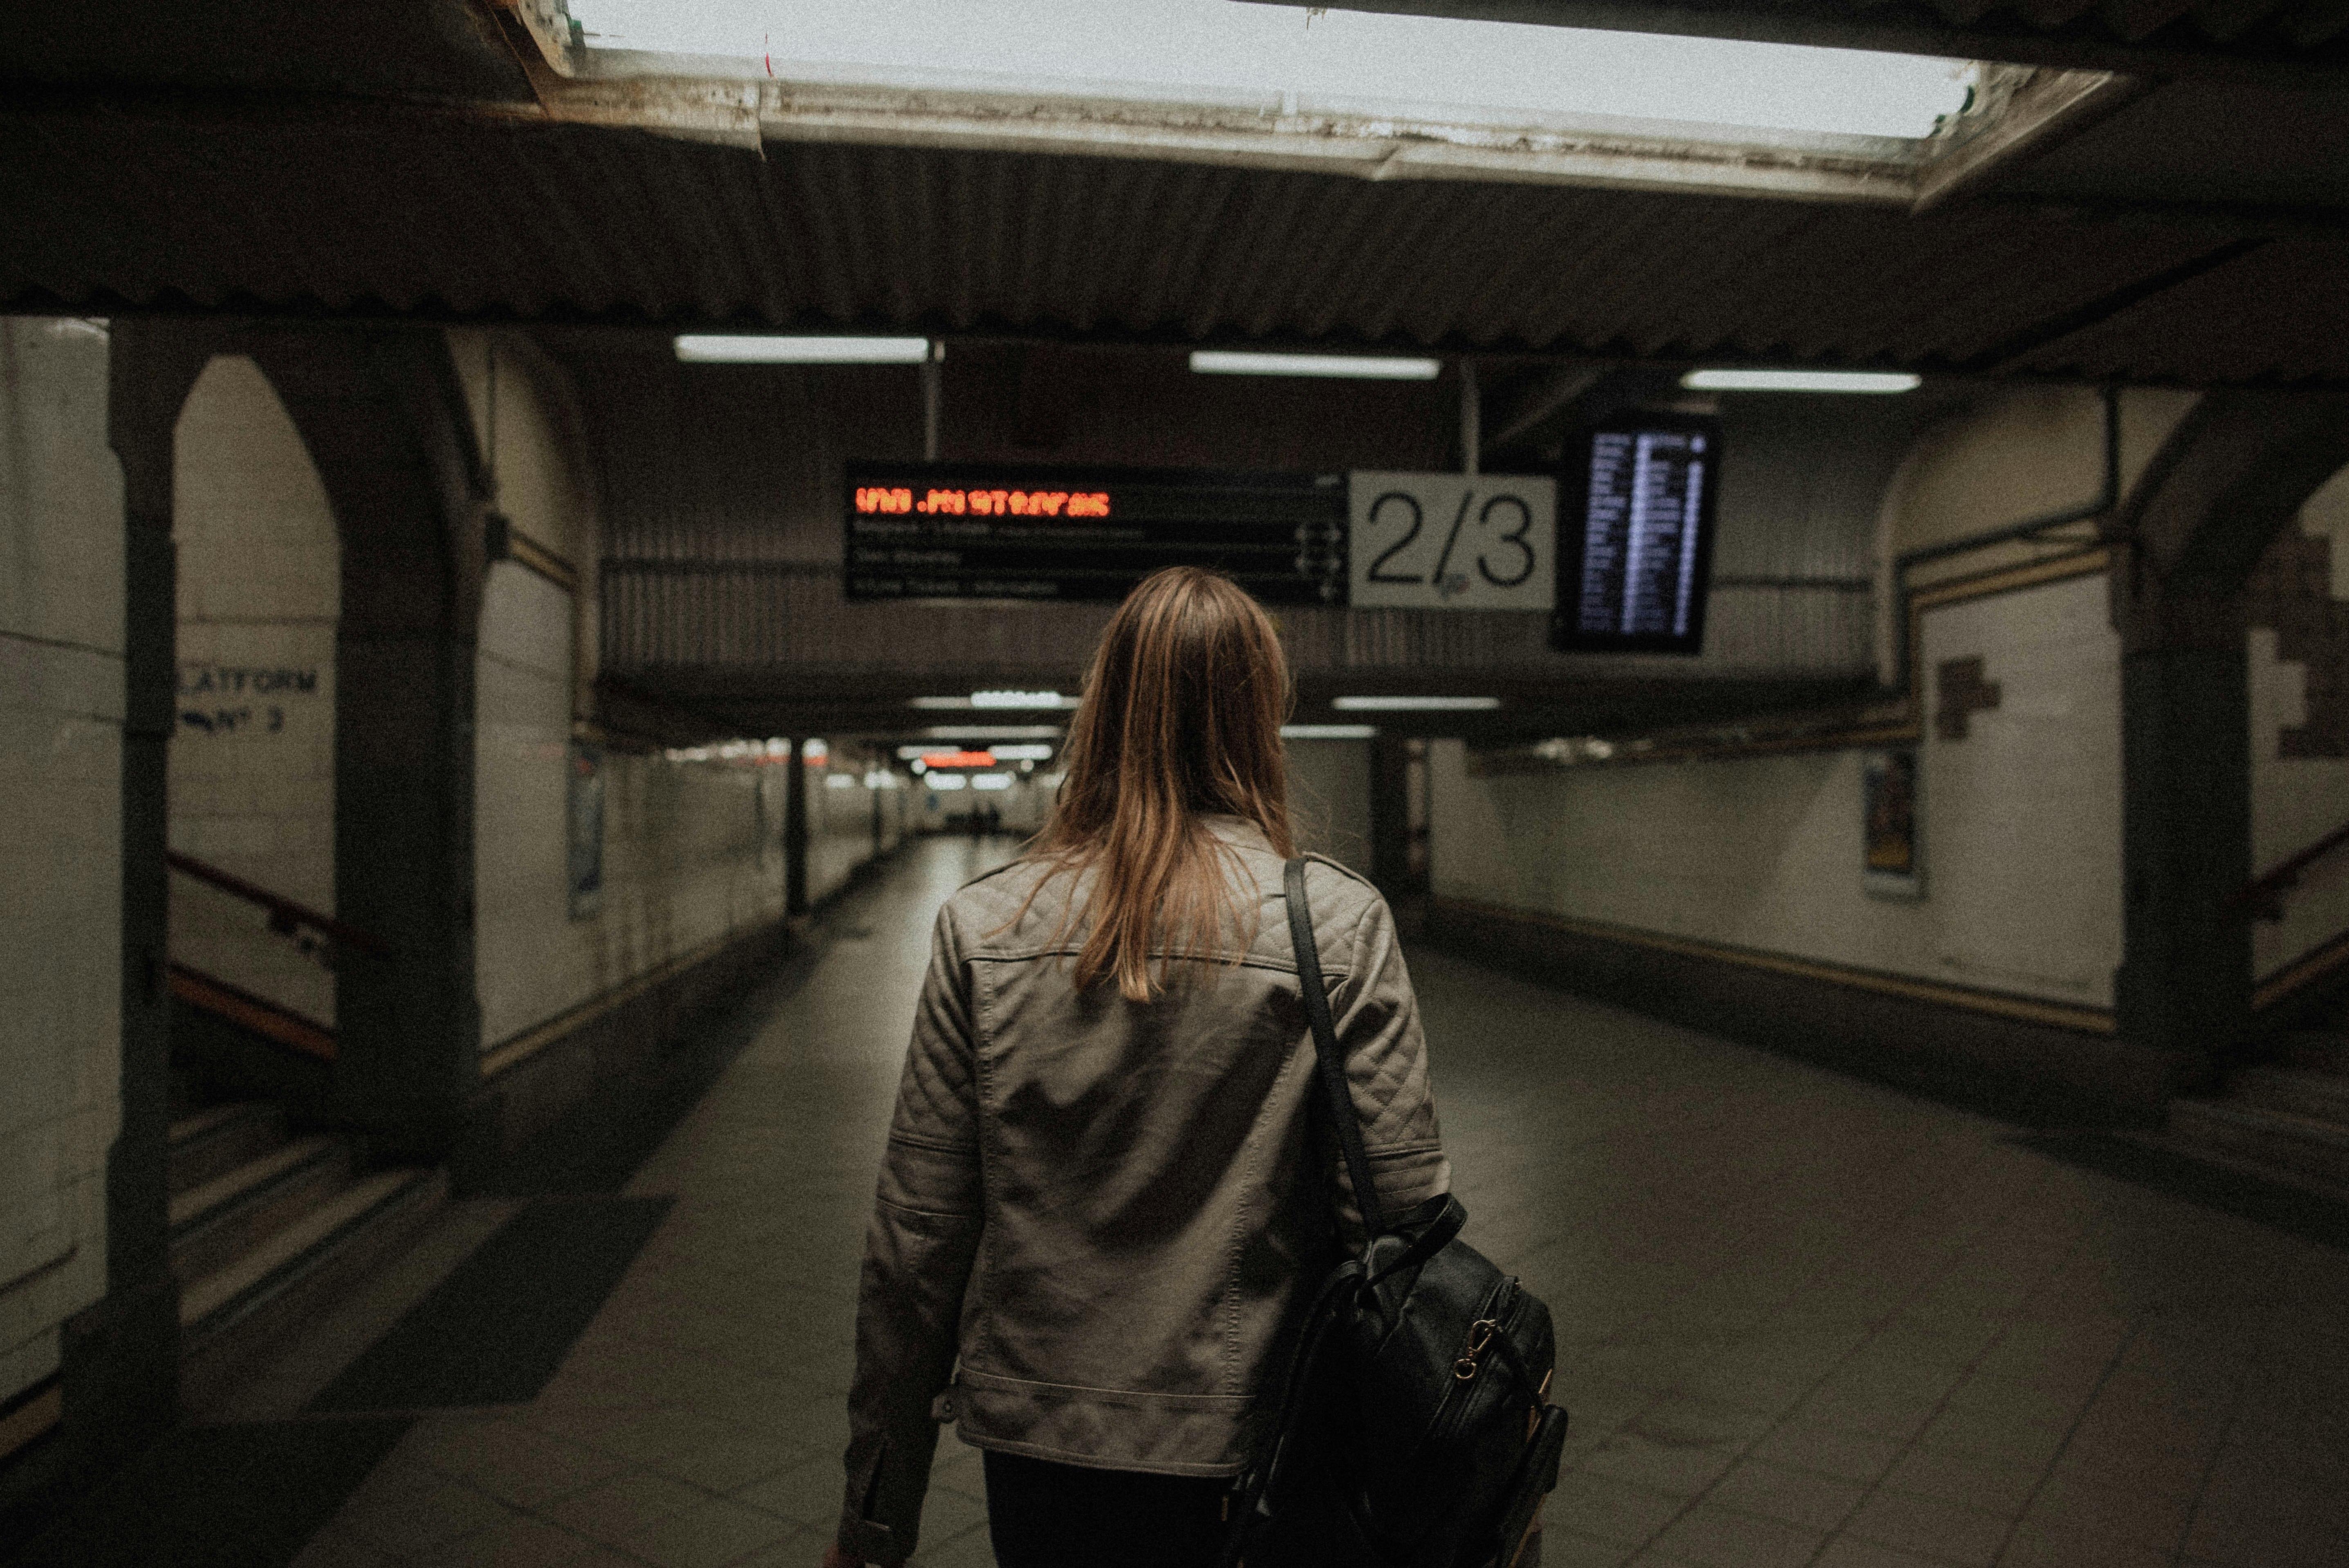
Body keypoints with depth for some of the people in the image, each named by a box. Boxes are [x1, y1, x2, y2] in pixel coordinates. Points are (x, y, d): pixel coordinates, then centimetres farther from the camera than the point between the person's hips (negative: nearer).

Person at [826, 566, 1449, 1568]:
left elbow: (915, 1243, -6)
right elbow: (1403, 1216, -15)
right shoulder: (1339, 925, -13)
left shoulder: (982, 929, -9)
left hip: (1037, 1445, 2)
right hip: (1250, 1451, -1)